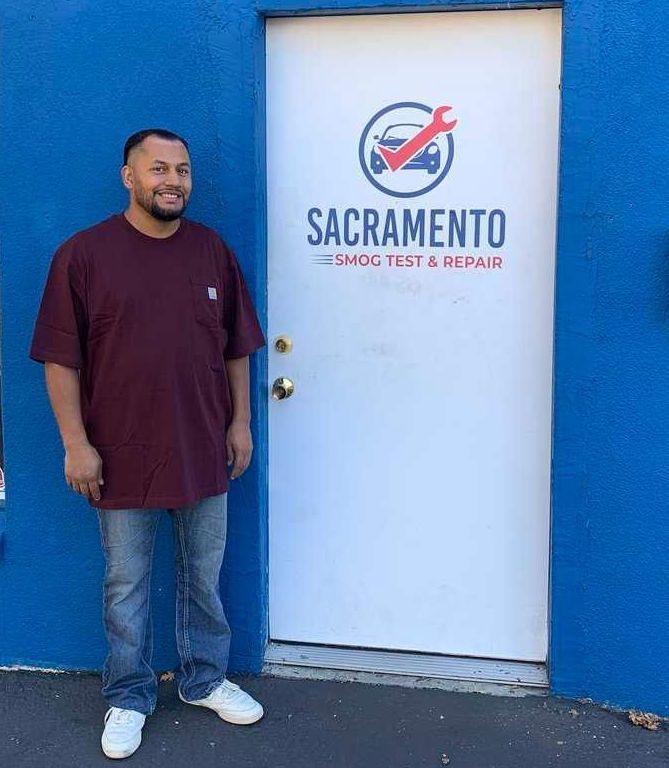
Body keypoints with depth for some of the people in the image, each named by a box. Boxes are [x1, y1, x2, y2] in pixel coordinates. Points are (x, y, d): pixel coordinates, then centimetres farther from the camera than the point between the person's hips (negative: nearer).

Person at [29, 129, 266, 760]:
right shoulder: (83, 254, -7)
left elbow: (235, 349, 9)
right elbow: (61, 359, -7)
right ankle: (128, 697, 30)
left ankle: (204, 679, 36)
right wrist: (76, 443, -11)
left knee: (204, 576, 16)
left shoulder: (213, 251, 4)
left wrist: (240, 422, 6)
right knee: (125, 583, 11)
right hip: (122, 454, -3)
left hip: (204, 451, 3)